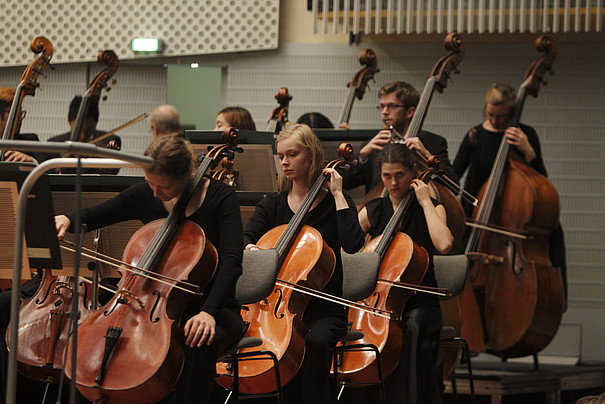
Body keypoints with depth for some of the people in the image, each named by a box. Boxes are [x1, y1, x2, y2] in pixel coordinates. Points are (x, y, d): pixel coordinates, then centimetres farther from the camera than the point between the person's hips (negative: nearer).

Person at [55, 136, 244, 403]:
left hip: (213, 307, -4)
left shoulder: (220, 198, -12)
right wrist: (66, 219, -14)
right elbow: (91, 217, 12)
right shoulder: (144, 195, 1)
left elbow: (231, 261, -22)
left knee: (199, 343, -40)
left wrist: (208, 311, -38)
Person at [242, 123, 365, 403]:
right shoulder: (273, 204, 14)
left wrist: (337, 194, -10)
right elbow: (244, 237, 2)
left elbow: (352, 243, -15)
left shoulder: (335, 203, 3)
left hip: (323, 309, -3)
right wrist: (249, 248, -22)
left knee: (316, 341, -36)